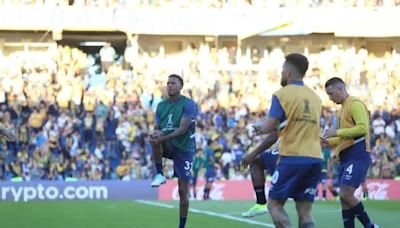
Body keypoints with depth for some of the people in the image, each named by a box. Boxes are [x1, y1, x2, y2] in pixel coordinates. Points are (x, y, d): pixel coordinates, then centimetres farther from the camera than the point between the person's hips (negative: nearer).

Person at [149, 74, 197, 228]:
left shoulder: (188, 104, -10)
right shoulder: (161, 106, 8)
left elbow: (183, 129, -21)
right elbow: (157, 128, 8)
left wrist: (163, 137, -34)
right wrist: (156, 132, -16)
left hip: (184, 148, -4)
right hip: (168, 146, 4)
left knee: (183, 189, -3)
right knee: (155, 136, -31)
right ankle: (159, 174, -22)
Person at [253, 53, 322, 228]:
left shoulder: (282, 94, -5)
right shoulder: (315, 97, 14)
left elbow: (269, 127, -11)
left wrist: (259, 126, 10)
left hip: (292, 158, -6)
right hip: (315, 159, 6)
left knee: (275, 204, 3)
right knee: (305, 211, 6)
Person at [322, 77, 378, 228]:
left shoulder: (355, 104, -6)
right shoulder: (344, 108, 24)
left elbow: (363, 128, -19)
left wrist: (337, 132, -15)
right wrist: (328, 141, 15)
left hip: (357, 157, -10)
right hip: (346, 158, 10)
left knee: (346, 194, -19)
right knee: (344, 198, 4)